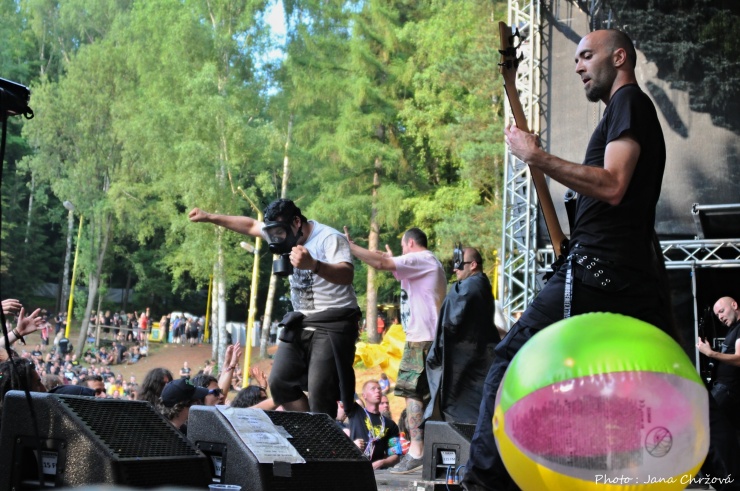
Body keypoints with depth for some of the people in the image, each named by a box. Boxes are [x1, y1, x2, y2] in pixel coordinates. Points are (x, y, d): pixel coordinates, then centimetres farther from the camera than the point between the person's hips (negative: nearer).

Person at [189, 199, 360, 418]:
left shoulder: (329, 238, -16)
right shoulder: (289, 234, 8)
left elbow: (347, 275, -32)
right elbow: (251, 225, 21)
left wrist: (313, 265, -49)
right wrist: (210, 217, 21)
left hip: (332, 326, -8)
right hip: (300, 324, 8)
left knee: (320, 395, -17)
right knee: (280, 383, 0)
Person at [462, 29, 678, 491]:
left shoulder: (628, 102, -4)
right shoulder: (640, 113, 26)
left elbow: (611, 187, -19)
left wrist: (537, 156, -17)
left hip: (598, 269, -10)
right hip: (641, 275, 10)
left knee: (511, 361, -8)